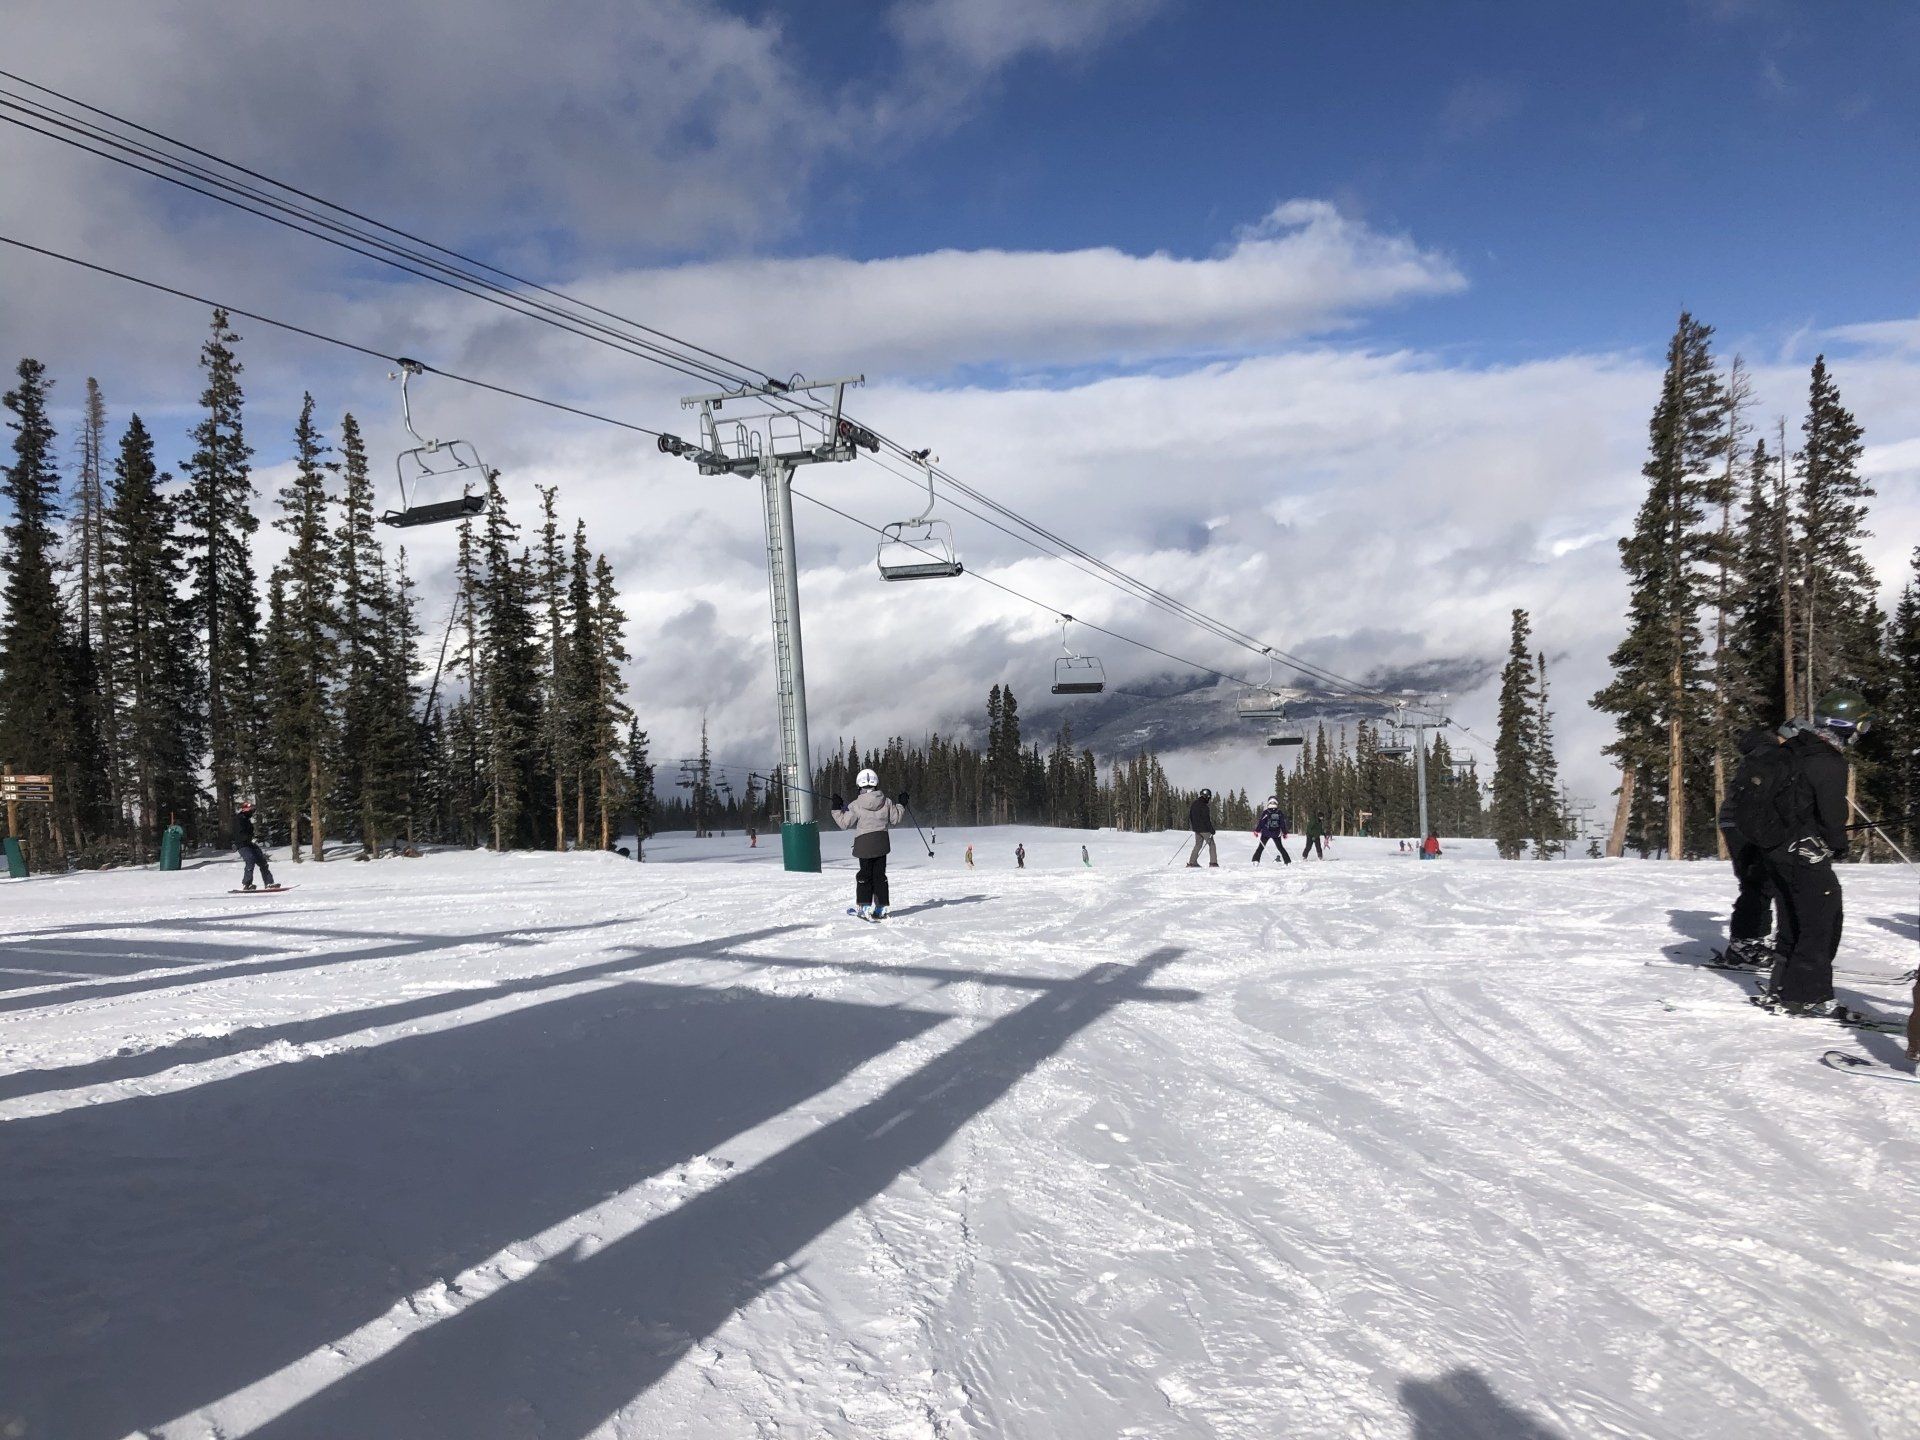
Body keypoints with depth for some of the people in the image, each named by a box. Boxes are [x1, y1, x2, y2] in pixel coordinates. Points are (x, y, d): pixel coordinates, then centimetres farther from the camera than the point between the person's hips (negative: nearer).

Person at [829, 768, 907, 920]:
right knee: (880, 875, 10)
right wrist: (901, 805, 25)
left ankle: (865, 908, 2)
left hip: (864, 843, -3)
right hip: (882, 842, 3)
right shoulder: (886, 802, 1)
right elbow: (895, 818, 11)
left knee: (865, 874, 6)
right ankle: (881, 908, 11)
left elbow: (844, 823, -4)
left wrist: (837, 809, 7)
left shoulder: (856, 805, -8)